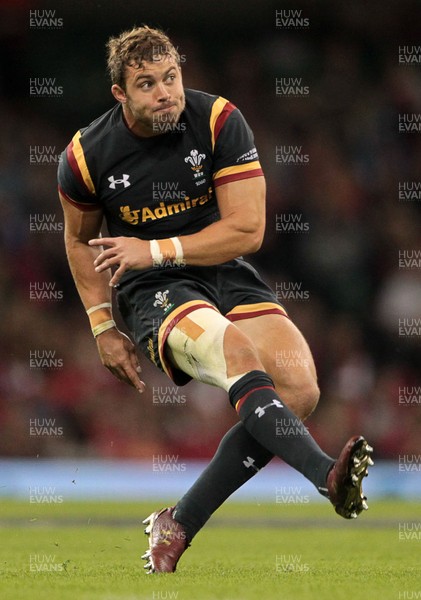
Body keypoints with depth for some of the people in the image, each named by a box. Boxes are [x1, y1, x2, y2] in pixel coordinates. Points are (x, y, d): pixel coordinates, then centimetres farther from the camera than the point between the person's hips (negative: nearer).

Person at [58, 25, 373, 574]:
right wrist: (103, 328, 9)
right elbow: (81, 239, 14)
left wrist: (157, 249, -18)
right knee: (234, 349, -37)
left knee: (299, 388, -23)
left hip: (227, 274, 3)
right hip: (153, 292, -2)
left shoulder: (220, 122, -9)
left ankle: (177, 526, -18)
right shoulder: (88, 156, -6)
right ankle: (328, 475, -58)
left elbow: (247, 231, -10)